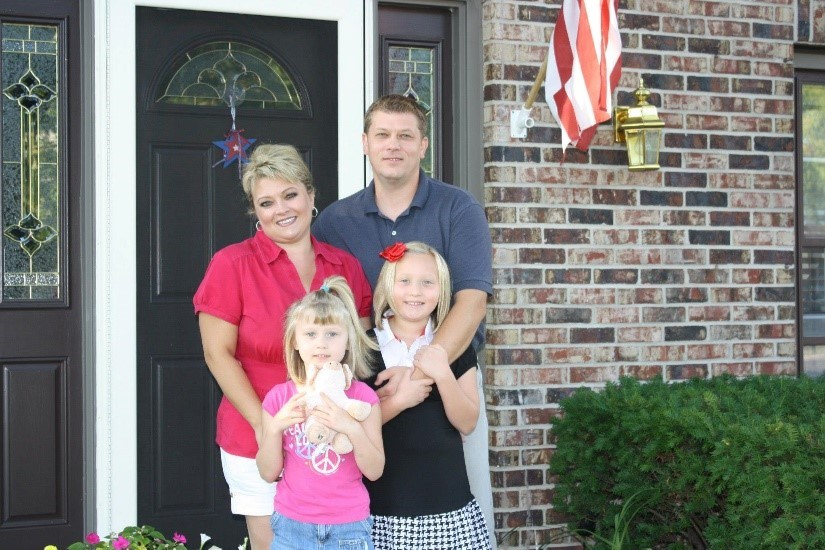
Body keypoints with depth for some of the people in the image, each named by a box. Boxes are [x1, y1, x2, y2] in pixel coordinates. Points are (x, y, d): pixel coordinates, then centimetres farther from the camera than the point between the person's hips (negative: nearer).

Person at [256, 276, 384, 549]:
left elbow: (374, 471, -7)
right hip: (292, 525, 1)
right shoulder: (279, 397, -2)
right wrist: (275, 427, -16)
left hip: (349, 527, -1)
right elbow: (268, 472, -1)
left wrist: (352, 428, -21)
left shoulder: (362, 396, -5)